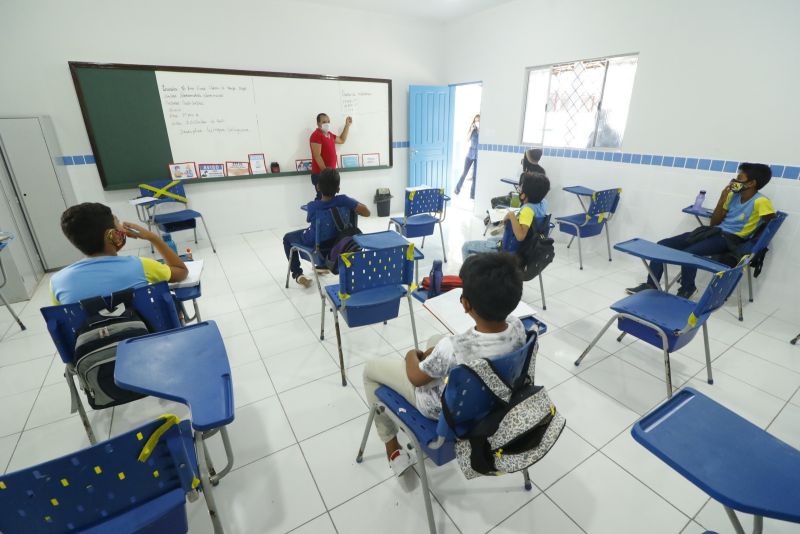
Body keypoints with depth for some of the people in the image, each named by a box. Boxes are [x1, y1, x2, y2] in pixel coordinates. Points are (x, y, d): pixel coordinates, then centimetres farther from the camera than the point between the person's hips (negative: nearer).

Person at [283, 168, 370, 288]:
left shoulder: (312, 206, -27)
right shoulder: (343, 200, -27)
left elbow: (308, 220, -5)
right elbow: (366, 212, -26)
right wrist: (352, 204, -9)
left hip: (314, 242, -2)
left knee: (287, 238, 23)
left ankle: (297, 274, 15)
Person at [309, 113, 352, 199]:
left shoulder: (329, 135, 15)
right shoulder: (316, 135, -12)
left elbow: (342, 140, 33)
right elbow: (317, 156, -20)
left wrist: (347, 125, 28)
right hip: (320, 174, -9)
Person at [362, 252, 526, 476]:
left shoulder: (451, 349, -41)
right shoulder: (517, 327, -23)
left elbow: (416, 378, -19)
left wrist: (412, 355, 1)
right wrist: (439, 349, 4)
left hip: (446, 409, -6)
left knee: (371, 368, 11)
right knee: (435, 339, 28)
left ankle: (393, 449, 22)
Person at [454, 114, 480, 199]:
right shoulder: (472, 128, 7)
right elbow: (467, 139, -2)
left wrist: (479, 130, -16)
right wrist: (471, 130, -12)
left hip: (478, 154, -1)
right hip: (470, 153, 1)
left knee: (475, 175, 0)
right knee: (465, 172, 3)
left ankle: (472, 194, 5)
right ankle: (457, 189, 19)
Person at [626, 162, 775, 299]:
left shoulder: (760, 202, -10)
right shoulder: (733, 195, 11)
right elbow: (714, 222, 10)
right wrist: (722, 198, 0)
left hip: (730, 239, -7)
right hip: (714, 231, 7)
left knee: (689, 253, -35)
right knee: (662, 244, -9)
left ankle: (686, 289, -8)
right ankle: (651, 285, -6)